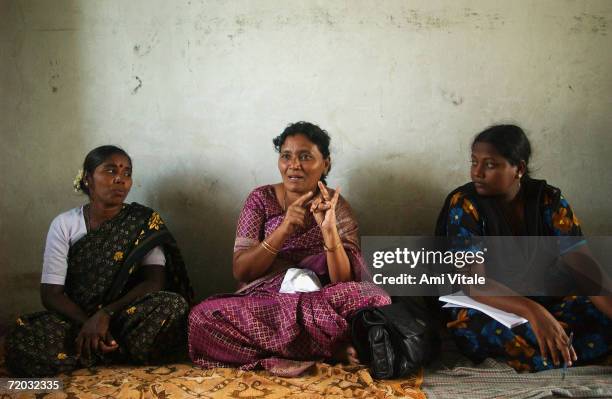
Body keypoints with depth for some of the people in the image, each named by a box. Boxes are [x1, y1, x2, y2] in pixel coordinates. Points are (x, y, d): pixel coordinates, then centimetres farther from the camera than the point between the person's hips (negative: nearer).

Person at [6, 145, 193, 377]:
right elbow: (51, 293, -3)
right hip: (77, 319, 0)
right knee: (21, 341, -29)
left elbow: (155, 281, -9)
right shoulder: (64, 224, 2)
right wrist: (89, 324, -21)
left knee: (174, 306, -31)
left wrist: (106, 314, -22)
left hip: (129, 318, 0)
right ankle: (122, 352, -11)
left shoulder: (143, 222, 1)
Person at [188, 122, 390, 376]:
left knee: (376, 301, -30)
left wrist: (329, 230, -25)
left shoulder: (336, 206, 1)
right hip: (262, 304, 2)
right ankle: (332, 350, -20)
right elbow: (240, 271, -7)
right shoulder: (261, 199, 1)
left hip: (320, 304, -1)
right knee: (203, 317, -29)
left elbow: (345, 281, -9)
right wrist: (283, 230, -21)